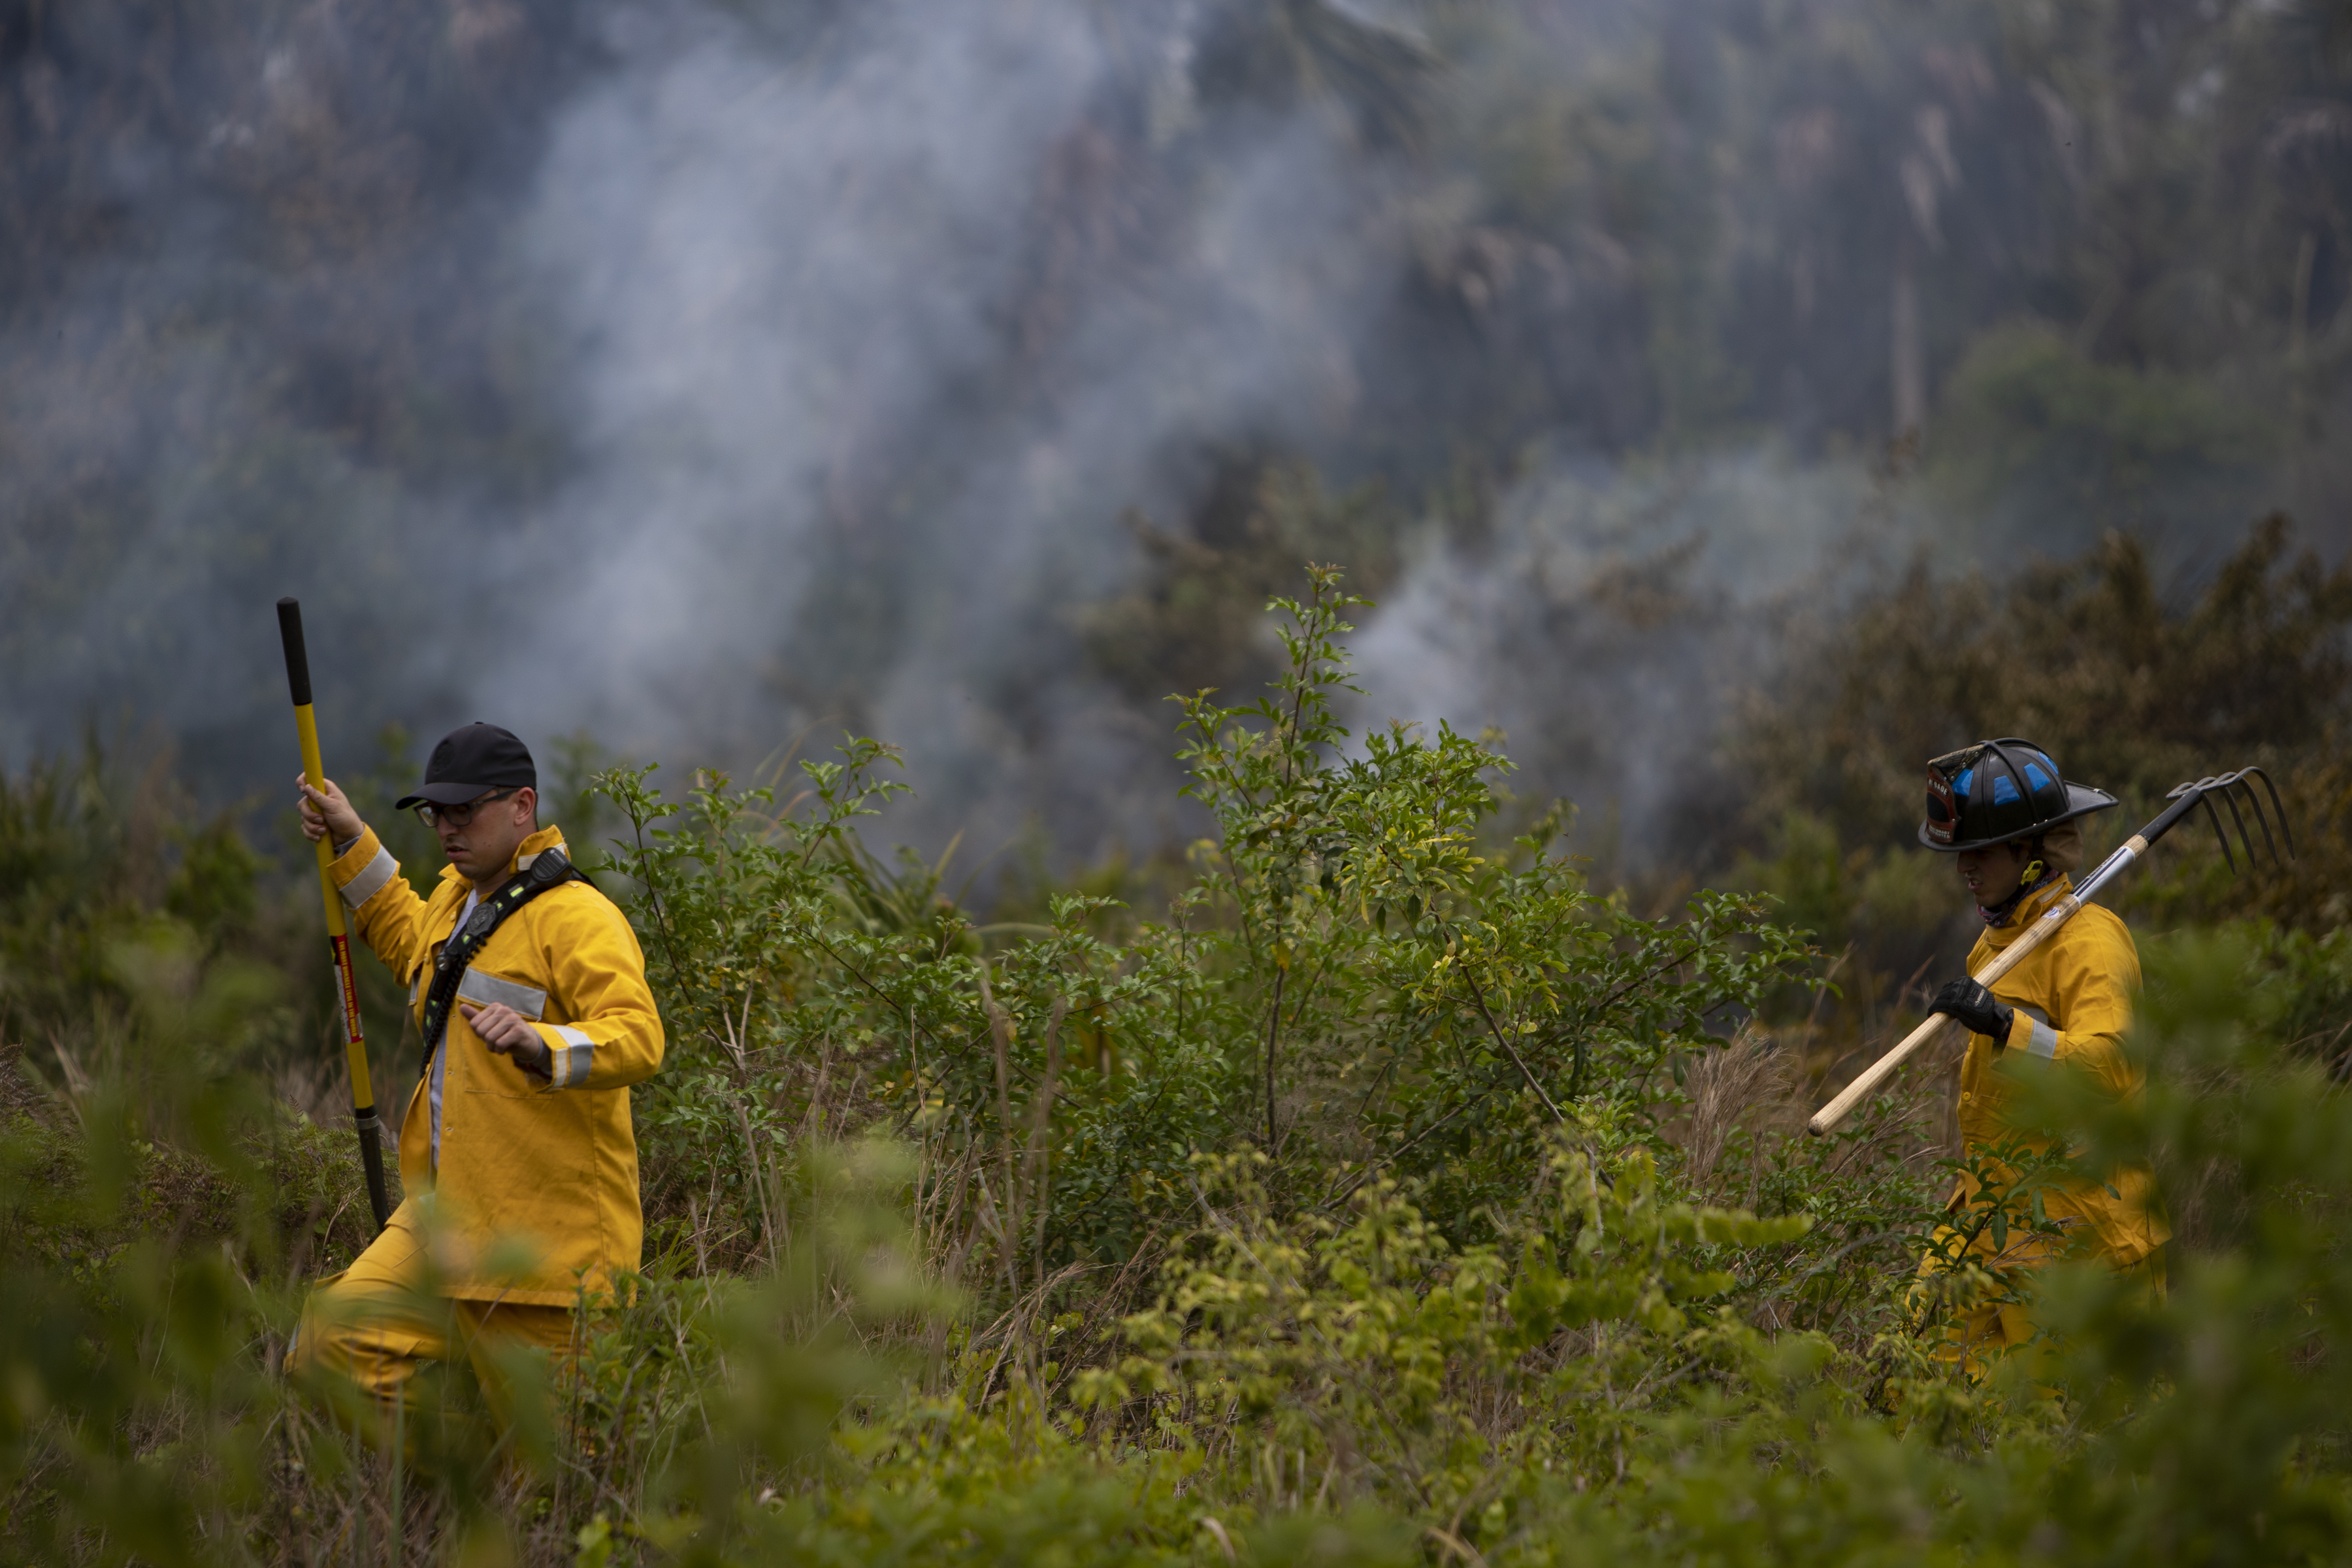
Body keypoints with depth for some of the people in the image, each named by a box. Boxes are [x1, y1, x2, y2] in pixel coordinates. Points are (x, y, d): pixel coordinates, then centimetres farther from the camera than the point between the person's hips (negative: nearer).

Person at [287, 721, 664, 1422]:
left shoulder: (578, 918, -13)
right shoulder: (457, 898, 16)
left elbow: (637, 1040, -26)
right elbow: (411, 944, 41)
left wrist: (539, 1045, -43)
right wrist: (352, 845, 33)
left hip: (543, 1234, -8)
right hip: (444, 1220, 8)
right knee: (332, 1345, -8)